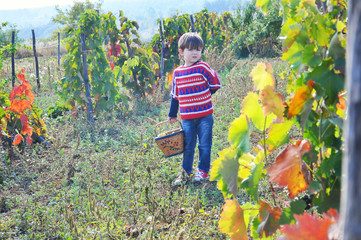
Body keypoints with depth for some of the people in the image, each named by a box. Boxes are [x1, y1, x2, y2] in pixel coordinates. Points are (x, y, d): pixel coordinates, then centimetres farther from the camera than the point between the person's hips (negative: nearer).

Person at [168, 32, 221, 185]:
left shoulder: (203, 67, -6)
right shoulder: (177, 73, 5)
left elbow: (215, 84, 2)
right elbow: (175, 95, 14)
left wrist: (202, 97, 2)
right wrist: (172, 114, 17)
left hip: (205, 115, -3)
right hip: (187, 116, 3)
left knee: (204, 144, 5)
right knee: (188, 145, 10)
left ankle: (203, 170, 20)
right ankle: (186, 172, 21)